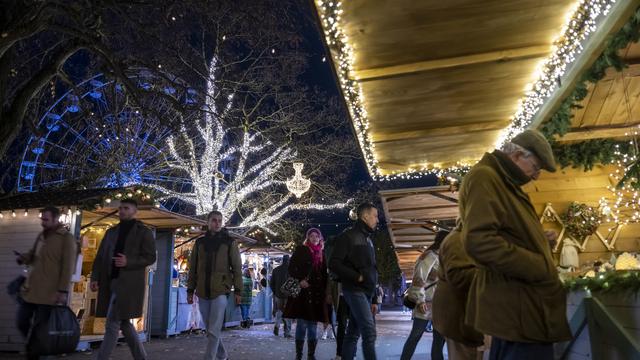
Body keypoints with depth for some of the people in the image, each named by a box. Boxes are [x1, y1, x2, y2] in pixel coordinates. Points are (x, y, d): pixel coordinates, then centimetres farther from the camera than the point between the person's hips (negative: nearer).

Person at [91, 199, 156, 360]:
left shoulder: (143, 232, 0)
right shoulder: (111, 232, 16)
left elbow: (150, 257, -6)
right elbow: (100, 256, 15)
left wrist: (128, 262, -20)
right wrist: (95, 277, 2)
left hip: (129, 283, -6)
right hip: (111, 282, 6)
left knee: (112, 324, -8)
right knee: (123, 323, 12)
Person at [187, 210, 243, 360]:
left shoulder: (229, 242, 1)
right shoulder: (200, 242, 9)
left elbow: (237, 268, 0)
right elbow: (193, 268, 13)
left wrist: (238, 290, -6)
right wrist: (190, 290, 10)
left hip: (220, 292, -4)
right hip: (203, 292, 4)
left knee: (214, 331, -8)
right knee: (210, 330, 12)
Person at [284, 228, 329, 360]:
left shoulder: (322, 254, 16)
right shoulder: (301, 250, 4)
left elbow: (325, 275, 17)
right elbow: (291, 268, -3)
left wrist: (325, 292, 9)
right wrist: (299, 280, -16)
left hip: (317, 294, 4)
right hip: (302, 292, -4)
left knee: (313, 326, 5)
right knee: (302, 324, -4)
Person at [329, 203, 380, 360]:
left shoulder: (368, 239, 19)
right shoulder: (349, 236, -6)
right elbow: (334, 264, -13)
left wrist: (374, 299, 16)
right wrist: (357, 276, -16)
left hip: (366, 292, 8)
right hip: (355, 291, -8)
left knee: (353, 333, 9)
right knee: (369, 331, -13)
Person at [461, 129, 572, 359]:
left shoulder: (505, 183, 20)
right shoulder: (484, 177, -13)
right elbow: (479, 241, -27)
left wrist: (539, 240, 15)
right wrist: (540, 269, -20)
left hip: (523, 303, 11)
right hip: (516, 306, -11)